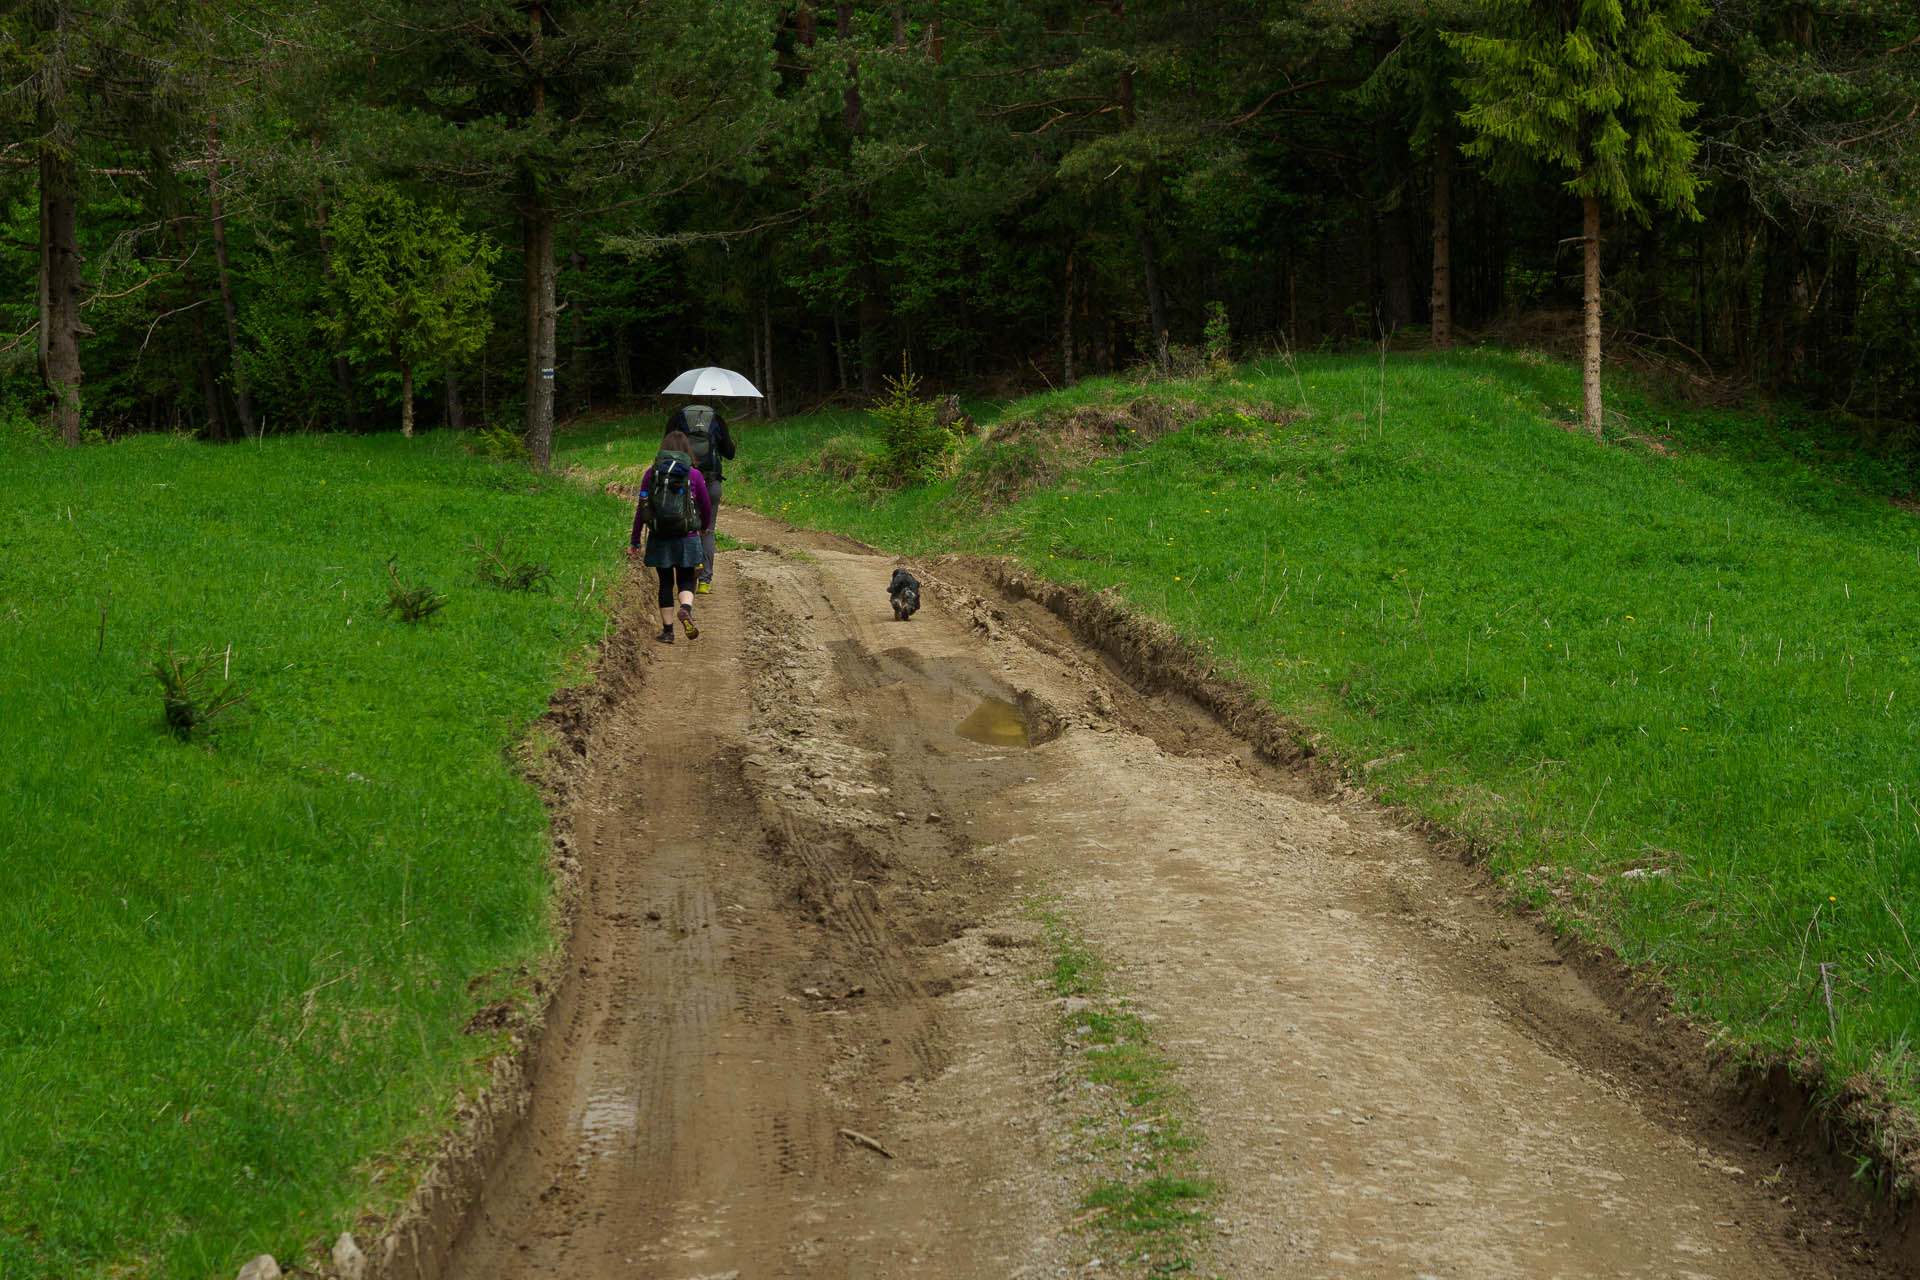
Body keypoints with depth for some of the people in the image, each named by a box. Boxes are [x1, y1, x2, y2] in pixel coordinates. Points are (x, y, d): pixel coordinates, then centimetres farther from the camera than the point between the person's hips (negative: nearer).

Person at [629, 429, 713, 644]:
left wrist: (634, 541, 6)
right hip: (686, 537, -1)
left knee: (666, 582, 12)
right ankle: (686, 609, -21)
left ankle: (667, 630, 13)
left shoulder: (652, 473, 0)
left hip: (659, 537, 1)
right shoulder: (694, 475, -3)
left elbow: (641, 509, 0)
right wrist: (704, 527, 29)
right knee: (686, 581, 10)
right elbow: (707, 507, 7)